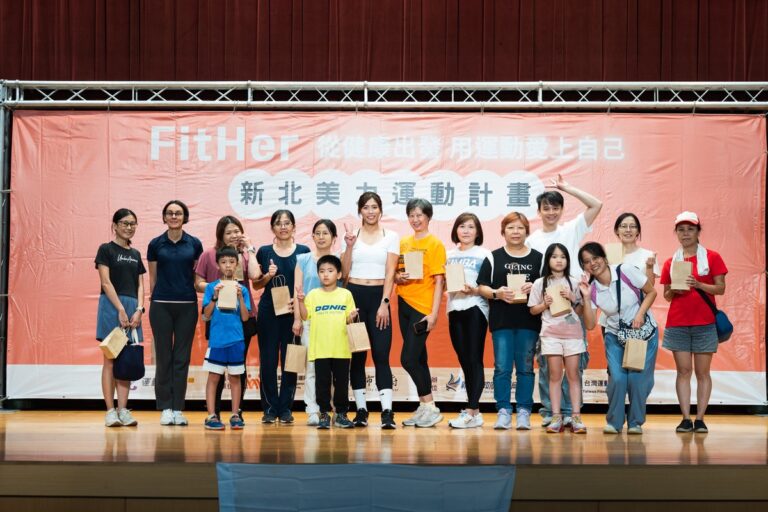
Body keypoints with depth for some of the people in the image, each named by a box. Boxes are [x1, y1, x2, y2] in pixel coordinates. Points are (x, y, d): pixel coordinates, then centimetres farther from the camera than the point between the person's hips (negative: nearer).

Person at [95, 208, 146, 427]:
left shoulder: (135, 254, 16)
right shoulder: (106, 249, 0)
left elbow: (140, 285, 12)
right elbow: (106, 282, -7)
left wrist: (138, 310, -3)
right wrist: (121, 309, -15)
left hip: (133, 309, 5)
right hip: (111, 306, -5)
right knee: (110, 359, -3)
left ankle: (123, 409, 6)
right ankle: (110, 411, -2)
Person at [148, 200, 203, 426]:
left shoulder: (194, 244, 5)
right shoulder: (155, 244, 3)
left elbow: (198, 275, 9)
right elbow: (152, 277, 8)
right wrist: (153, 302, 7)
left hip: (187, 305, 1)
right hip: (161, 305, 0)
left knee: (182, 357, 3)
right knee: (163, 357, 3)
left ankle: (178, 408, 9)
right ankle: (165, 408, 9)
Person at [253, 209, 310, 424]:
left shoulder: (304, 251, 5)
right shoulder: (264, 252, 6)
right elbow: (256, 285, 9)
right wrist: (268, 276, -10)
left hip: (294, 312, 0)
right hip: (268, 312, 0)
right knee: (268, 360, 0)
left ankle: (285, 408, 10)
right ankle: (270, 408, 9)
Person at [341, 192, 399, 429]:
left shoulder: (391, 237, 5)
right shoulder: (350, 235, 8)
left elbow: (390, 273, -1)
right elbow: (345, 273, 4)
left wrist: (384, 304, -10)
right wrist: (349, 246, -8)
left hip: (379, 296, -1)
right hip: (354, 296, 2)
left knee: (381, 354, -8)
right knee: (357, 356, 4)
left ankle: (387, 411, -11)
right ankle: (361, 410, 10)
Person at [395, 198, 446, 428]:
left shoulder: (435, 244, -4)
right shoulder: (403, 243, 12)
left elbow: (439, 281, -8)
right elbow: (395, 274, 19)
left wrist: (434, 313, -14)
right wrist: (398, 278, -6)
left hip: (422, 307, -6)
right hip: (404, 304, 6)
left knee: (409, 358, -12)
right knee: (418, 359, 10)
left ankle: (430, 407, -1)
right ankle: (424, 408, 18)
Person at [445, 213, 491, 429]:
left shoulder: (484, 254, 0)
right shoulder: (450, 254, 15)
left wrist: (475, 290, -21)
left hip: (475, 308, -5)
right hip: (454, 309, 5)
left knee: (474, 360, -6)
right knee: (464, 361, 7)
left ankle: (471, 412, -8)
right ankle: (475, 411, 13)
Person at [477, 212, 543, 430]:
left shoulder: (538, 258, 8)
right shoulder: (494, 258, 7)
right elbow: (482, 287, 4)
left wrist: (535, 289, -12)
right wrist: (497, 293, -15)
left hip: (528, 321, 0)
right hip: (501, 321, 0)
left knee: (526, 367, 4)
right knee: (502, 367, -2)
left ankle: (524, 412, 10)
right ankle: (503, 411, 4)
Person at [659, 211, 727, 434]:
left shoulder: (712, 257, 2)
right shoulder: (671, 262, 9)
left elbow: (721, 288, -2)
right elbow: (666, 296, 12)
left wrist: (698, 284, -16)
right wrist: (674, 290, -9)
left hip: (704, 323, -2)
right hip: (678, 324, 2)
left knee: (702, 372, 0)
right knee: (683, 371, 0)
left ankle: (700, 419, 2)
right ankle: (685, 418, 2)